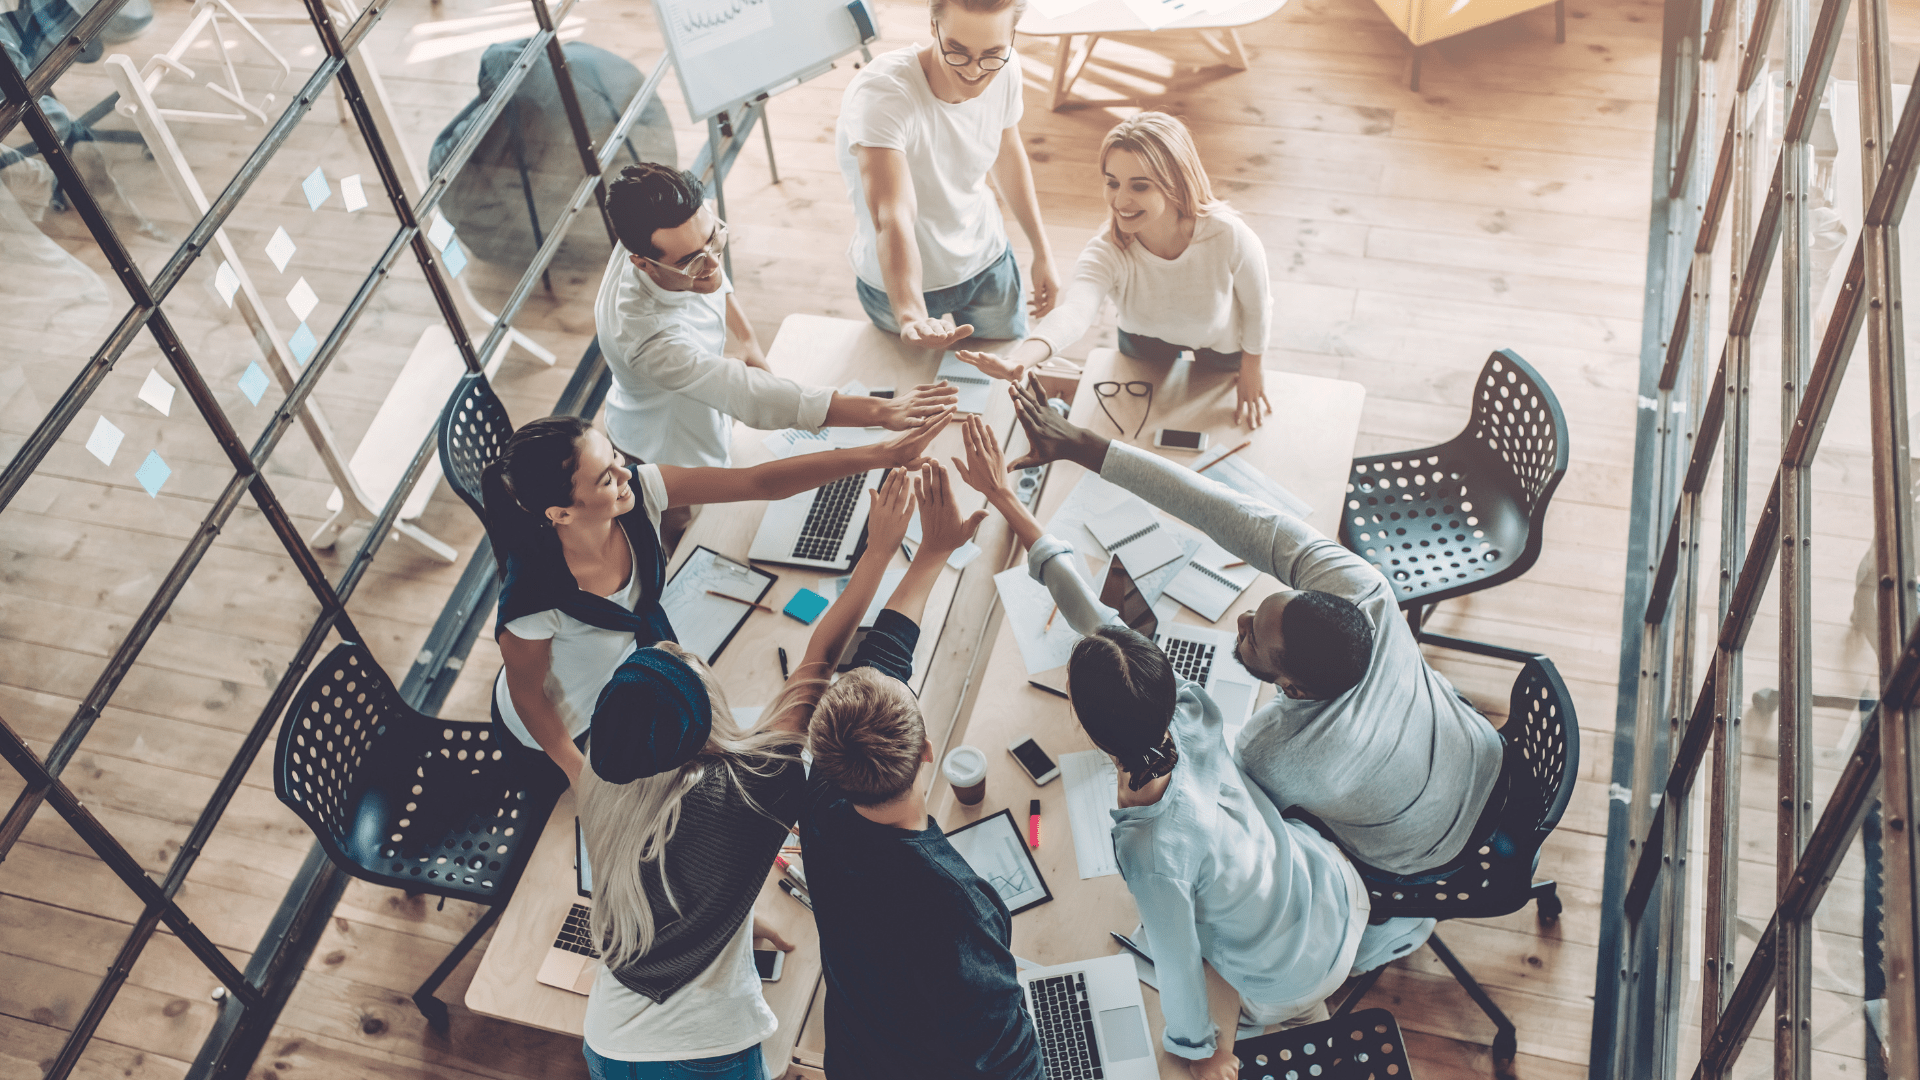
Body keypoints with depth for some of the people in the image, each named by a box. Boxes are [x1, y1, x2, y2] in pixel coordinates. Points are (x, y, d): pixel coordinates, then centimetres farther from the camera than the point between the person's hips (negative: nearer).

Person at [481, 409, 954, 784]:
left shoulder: (637, 490, -31)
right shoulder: (536, 596, -43)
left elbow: (762, 482, -31)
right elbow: (525, 692, -24)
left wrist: (881, 454, -38)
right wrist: (577, 769, -9)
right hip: (556, 726, -5)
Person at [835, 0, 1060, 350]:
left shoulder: (1003, 72, -17)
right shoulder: (880, 94, -37)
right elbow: (892, 217, -50)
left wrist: (1042, 252, 11)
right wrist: (910, 315, -67)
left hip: (989, 264, 4)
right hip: (901, 281, -4)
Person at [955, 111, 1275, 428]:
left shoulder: (1229, 237, -43)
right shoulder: (1107, 252, -41)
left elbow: (1256, 307, -22)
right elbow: (1074, 310, -61)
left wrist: (1251, 370, -5)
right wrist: (1020, 359, -83)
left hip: (1222, 340, -1)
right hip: (1145, 337, 1)